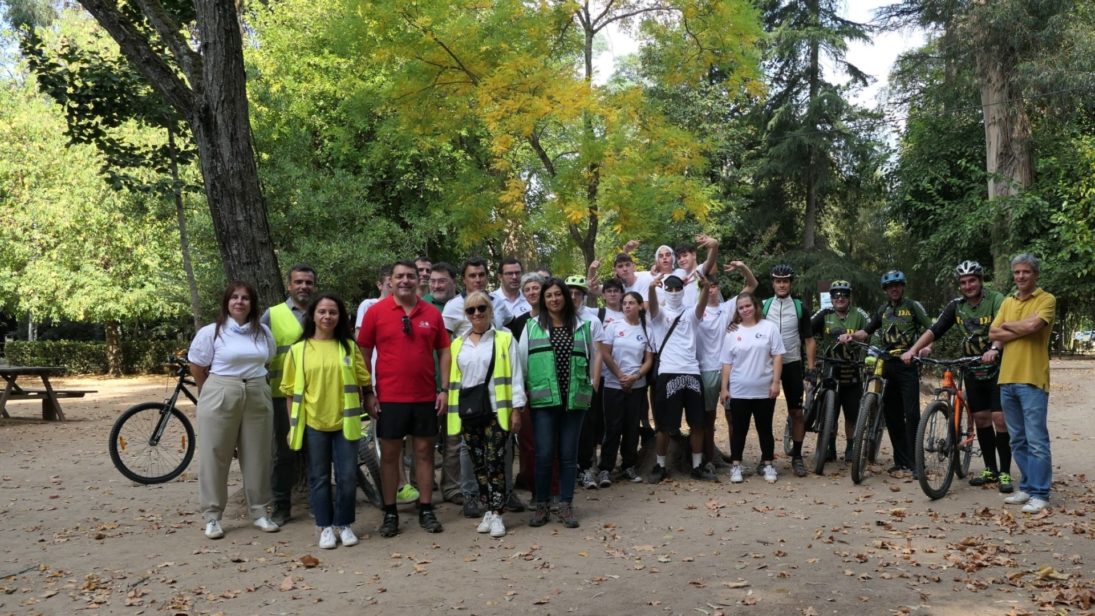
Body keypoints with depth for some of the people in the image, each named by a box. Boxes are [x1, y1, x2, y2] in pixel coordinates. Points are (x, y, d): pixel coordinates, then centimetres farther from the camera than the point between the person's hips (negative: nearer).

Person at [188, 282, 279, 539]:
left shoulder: (263, 332, 7)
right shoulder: (210, 332, -4)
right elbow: (197, 369, 3)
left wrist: (254, 384, 13)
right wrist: (215, 393, 10)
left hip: (258, 398, 3)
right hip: (220, 398, -3)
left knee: (257, 456, 8)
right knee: (215, 457, 2)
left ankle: (259, 511, 20)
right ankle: (212, 516, 12)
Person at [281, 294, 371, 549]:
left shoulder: (349, 347, 3)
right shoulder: (298, 350, 1)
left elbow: (363, 382, 7)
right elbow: (291, 391, 2)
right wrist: (292, 426, 1)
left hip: (344, 422, 1)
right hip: (313, 423, 0)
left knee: (347, 476, 3)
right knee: (319, 477, 8)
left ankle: (344, 524, 19)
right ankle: (325, 526, 20)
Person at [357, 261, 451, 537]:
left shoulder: (432, 313, 3)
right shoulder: (376, 312, -2)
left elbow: (443, 351, 7)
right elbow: (363, 354, 0)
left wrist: (444, 389, 1)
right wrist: (367, 393, -4)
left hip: (425, 397, 2)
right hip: (389, 397, -2)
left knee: (425, 451, 8)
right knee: (389, 454, 6)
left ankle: (426, 511, 18)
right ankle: (390, 513, 16)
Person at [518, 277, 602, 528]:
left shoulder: (583, 326, 8)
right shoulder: (531, 326, 5)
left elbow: (595, 356, 13)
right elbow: (522, 361, 6)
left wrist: (592, 385, 7)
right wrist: (525, 391, 2)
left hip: (574, 399, 1)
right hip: (544, 399, -1)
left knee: (569, 454, 6)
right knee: (544, 454, -2)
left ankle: (566, 506, 14)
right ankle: (542, 506, 11)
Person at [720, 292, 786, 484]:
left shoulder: (769, 327, 0)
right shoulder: (732, 332, 5)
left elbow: (777, 356, -2)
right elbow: (727, 363, 6)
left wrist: (775, 382, -9)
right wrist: (724, 388, 2)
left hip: (764, 390, -1)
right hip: (739, 391, 1)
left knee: (765, 429, 8)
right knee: (739, 430, 7)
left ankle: (768, 464, 19)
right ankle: (735, 466, 14)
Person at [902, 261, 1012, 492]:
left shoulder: (996, 300, -14)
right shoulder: (956, 306, 1)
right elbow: (935, 329, -5)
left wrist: (994, 349, -49)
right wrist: (913, 349, -18)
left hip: (998, 368, -5)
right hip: (973, 370, 5)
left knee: (999, 418, -8)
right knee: (980, 418, 8)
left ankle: (1005, 473, 1)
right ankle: (990, 470, 18)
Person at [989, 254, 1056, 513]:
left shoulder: (1046, 300, -2)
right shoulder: (1007, 302, 16)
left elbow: (1032, 325, -19)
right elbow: (993, 335, 6)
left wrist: (1007, 325, -2)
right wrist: (1022, 330, -7)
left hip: (1032, 380, -6)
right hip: (1007, 378, 6)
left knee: (1036, 440, -5)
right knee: (1018, 440, 12)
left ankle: (1040, 494, 1)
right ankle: (1027, 487, 22)